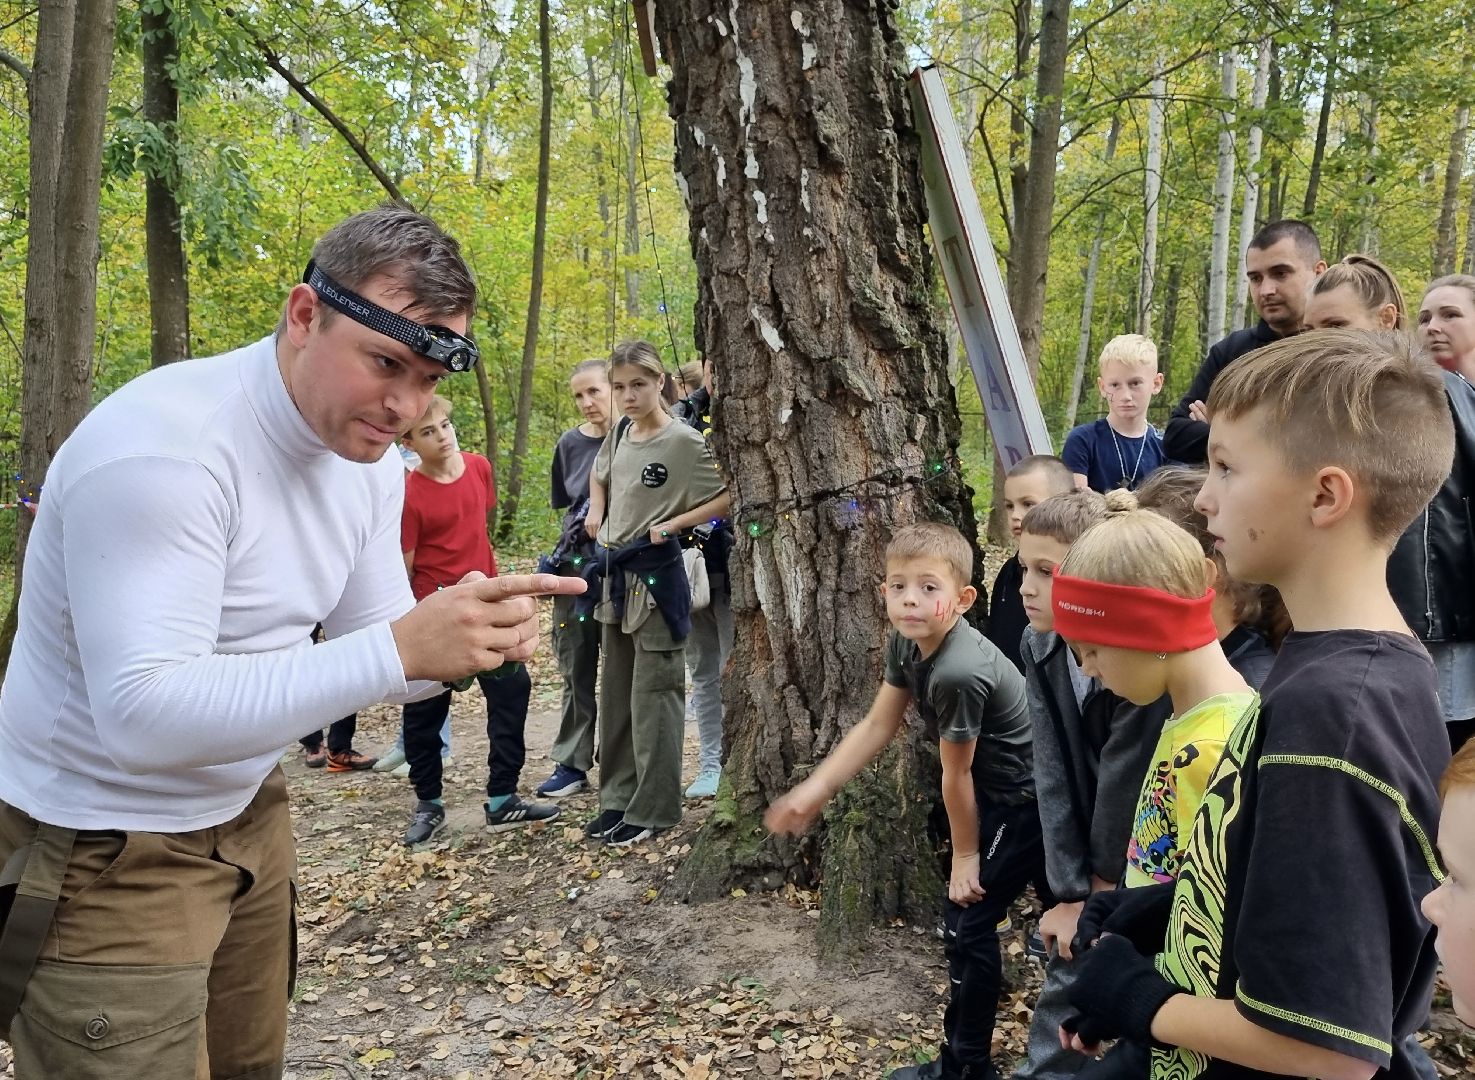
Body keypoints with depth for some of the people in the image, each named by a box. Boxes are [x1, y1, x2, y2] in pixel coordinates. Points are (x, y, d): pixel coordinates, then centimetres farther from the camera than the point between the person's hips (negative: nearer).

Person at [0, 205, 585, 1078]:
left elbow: (368, 646, 3)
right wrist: (401, 647, -41)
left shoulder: (368, 457, -3)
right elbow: (142, 714, -34)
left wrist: (466, 639, -20)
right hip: (97, 852, -7)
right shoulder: (162, 448, -28)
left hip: (246, 817, 7)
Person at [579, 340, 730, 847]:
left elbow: (729, 497, -14)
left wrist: (671, 525, -16)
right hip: (614, 574, 8)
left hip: (657, 577, -8)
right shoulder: (619, 433, 9)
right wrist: (596, 515, 11)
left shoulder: (684, 441, -13)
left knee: (653, 697, -2)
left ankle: (652, 808, 8)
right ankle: (617, 799, 24)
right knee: (615, 695, 14)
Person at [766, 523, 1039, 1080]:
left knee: (967, 919, -3)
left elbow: (956, 776, -23)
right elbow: (875, 728, -1)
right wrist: (811, 792, -4)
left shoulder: (958, 673, -35)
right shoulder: (905, 644, -8)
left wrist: (965, 856, -11)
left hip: (1026, 802, -9)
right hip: (996, 791, 9)